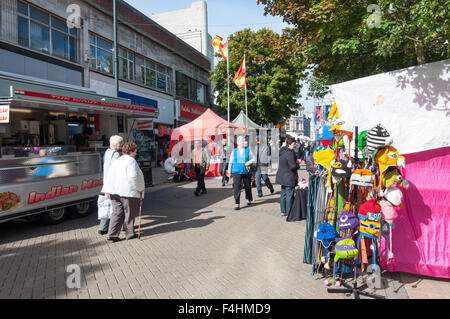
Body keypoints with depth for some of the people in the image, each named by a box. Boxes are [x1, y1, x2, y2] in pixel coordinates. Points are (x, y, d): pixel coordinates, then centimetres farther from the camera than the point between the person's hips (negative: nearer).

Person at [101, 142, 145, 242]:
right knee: (129, 213, 7)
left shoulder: (116, 161, 17)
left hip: (114, 191, 7)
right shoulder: (131, 161, -10)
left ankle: (112, 234, 4)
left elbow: (109, 176, 14)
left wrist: (108, 191, 15)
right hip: (128, 191, -7)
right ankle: (130, 233, 18)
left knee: (117, 213, 10)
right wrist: (140, 189, -11)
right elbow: (133, 176, -21)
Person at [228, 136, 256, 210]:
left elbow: (254, 159, 6)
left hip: (246, 172, 1)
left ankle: (249, 200, 37)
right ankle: (237, 204, -7)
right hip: (236, 172, -1)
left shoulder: (248, 150, 4)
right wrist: (229, 172, 13)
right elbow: (231, 162, 12)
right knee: (237, 187, -10)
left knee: (248, 187, 12)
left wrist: (249, 162, -15)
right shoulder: (234, 151, 6)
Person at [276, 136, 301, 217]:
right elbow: (293, 166, -23)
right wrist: (297, 164, -3)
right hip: (289, 177, -10)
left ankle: (283, 211, 24)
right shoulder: (290, 153, -20)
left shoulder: (282, 151, 10)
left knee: (283, 194, 15)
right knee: (289, 195, -1)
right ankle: (289, 212, 5)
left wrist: (296, 161, 11)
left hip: (282, 176, 10)